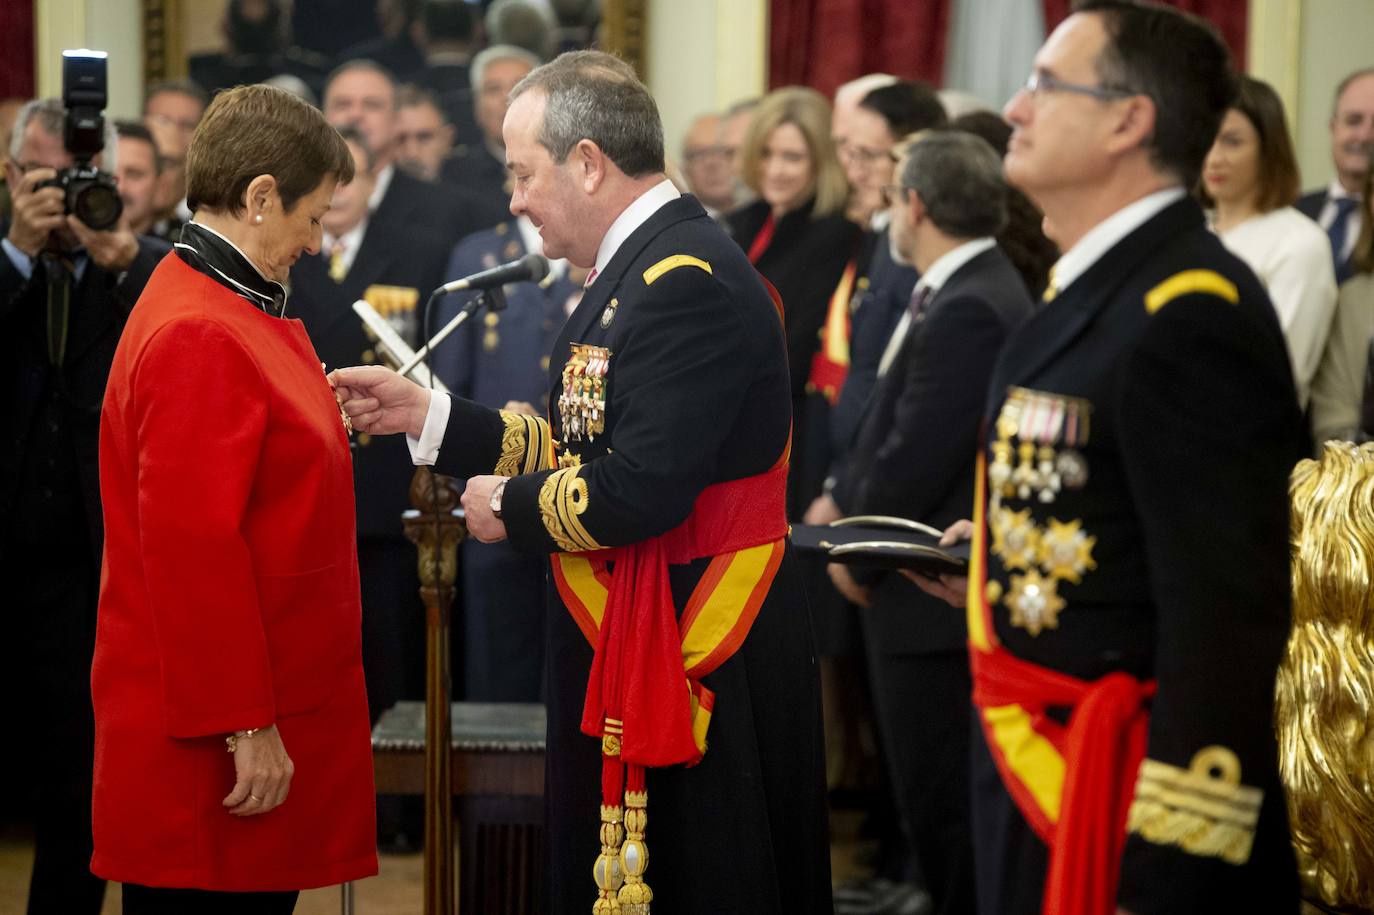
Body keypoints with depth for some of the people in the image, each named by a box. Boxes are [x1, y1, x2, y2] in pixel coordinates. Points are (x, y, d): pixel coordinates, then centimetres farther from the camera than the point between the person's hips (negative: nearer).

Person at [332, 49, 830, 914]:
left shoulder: (687, 282, -19)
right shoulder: (644, 268, 14)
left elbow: (639, 489, -26)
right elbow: (587, 448, 16)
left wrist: (509, 504, -9)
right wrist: (427, 416, 13)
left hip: (697, 667, -10)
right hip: (627, 649, 10)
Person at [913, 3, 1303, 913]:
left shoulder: (1191, 315, -21)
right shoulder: (1100, 286, 11)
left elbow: (1224, 622, -24)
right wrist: (1000, 557, 11)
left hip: (1118, 803, -9)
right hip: (1034, 772, 9)